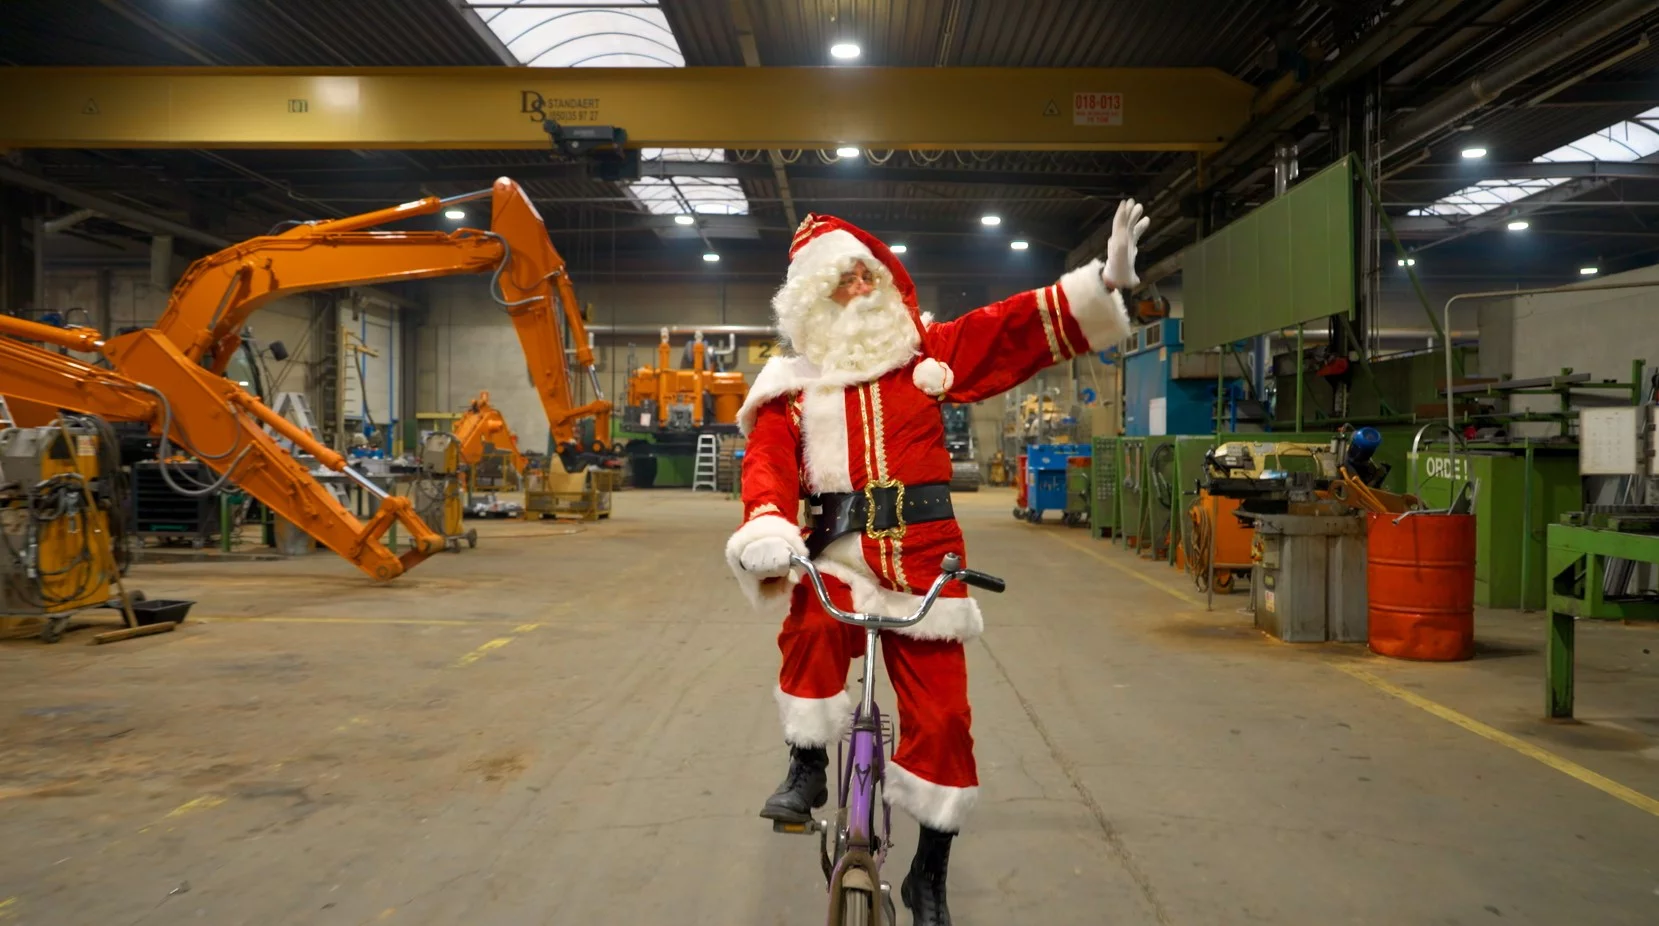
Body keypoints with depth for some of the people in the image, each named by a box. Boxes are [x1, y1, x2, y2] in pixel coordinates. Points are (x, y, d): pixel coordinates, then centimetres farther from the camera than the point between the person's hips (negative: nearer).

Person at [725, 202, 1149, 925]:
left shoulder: (927, 352, 6)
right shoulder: (793, 384, 6)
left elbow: (1018, 328, -2)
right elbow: (767, 462, -7)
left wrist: (1106, 278, -15)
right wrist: (767, 527, -29)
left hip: (921, 560, 1)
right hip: (835, 555, 0)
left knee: (940, 720, 1)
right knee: (812, 629, -35)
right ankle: (808, 768, -8)